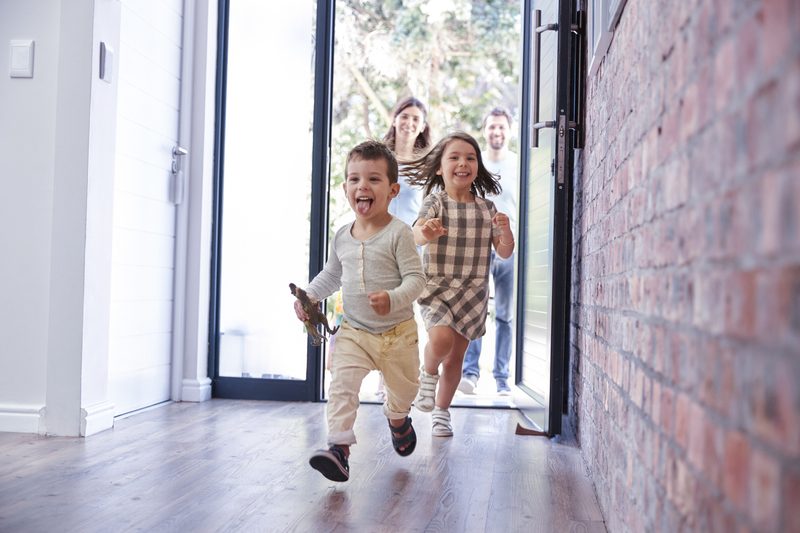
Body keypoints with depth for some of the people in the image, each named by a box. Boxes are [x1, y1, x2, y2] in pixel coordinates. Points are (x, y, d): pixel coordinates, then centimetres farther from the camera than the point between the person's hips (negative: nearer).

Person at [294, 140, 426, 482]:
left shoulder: (398, 233, -15)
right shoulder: (342, 237, 2)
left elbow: (415, 278, -19)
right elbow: (331, 275, 19)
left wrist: (393, 299, -36)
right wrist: (309, 295, 5)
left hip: (397, 332, -2)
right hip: (354, 332, 3)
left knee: (403, 388, 18)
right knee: (341, 386, -18)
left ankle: (397, 418, 52)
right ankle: (339, 448, -19)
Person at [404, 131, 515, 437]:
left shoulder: (486, 208, 6)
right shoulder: (435, 202, -5)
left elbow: (504, 252, 7)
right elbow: (416, 234, -24)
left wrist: (505, 231, -15)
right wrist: (425, 231, -48)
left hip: (472, 291, 3)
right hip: (436, 286, -3)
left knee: (456, 356, 8)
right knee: (441, 338, -27)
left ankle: (441, 411, 28)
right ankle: (428, 374, 6)